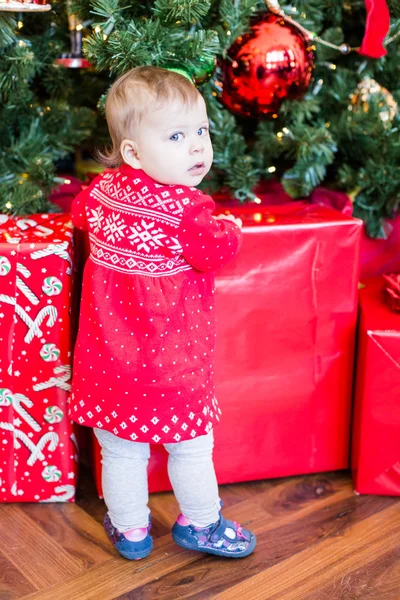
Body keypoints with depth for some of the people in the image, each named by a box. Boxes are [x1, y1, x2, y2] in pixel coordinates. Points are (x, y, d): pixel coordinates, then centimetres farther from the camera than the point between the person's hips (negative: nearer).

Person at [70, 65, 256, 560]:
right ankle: (199, 524, 36)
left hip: (110, 352, 6)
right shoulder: (185, 209, -23)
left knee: (121, 450, 19)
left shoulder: (101, 189, -2)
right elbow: (217, 251, -18)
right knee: (191, 444, 17)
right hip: (171, 359, -5)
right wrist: (229, 228, 2)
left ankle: (129, 530, 36)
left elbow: (79, 212, 18)